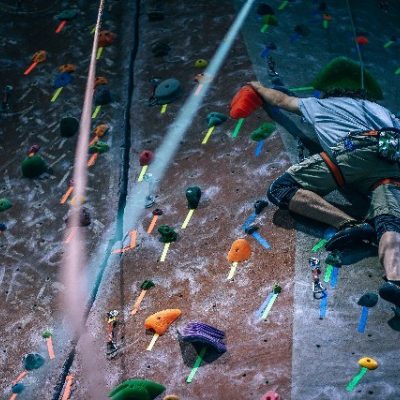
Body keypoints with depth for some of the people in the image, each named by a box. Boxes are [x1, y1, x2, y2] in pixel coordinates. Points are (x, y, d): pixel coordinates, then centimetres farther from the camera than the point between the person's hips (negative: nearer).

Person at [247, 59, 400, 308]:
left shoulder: (319, 104, 37)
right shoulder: (379, 108, 42)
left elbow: (280, 100, 51)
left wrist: (258, 87, 70)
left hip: (356, 148, -4)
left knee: (281, 189, -7)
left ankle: (351, 224, -25)